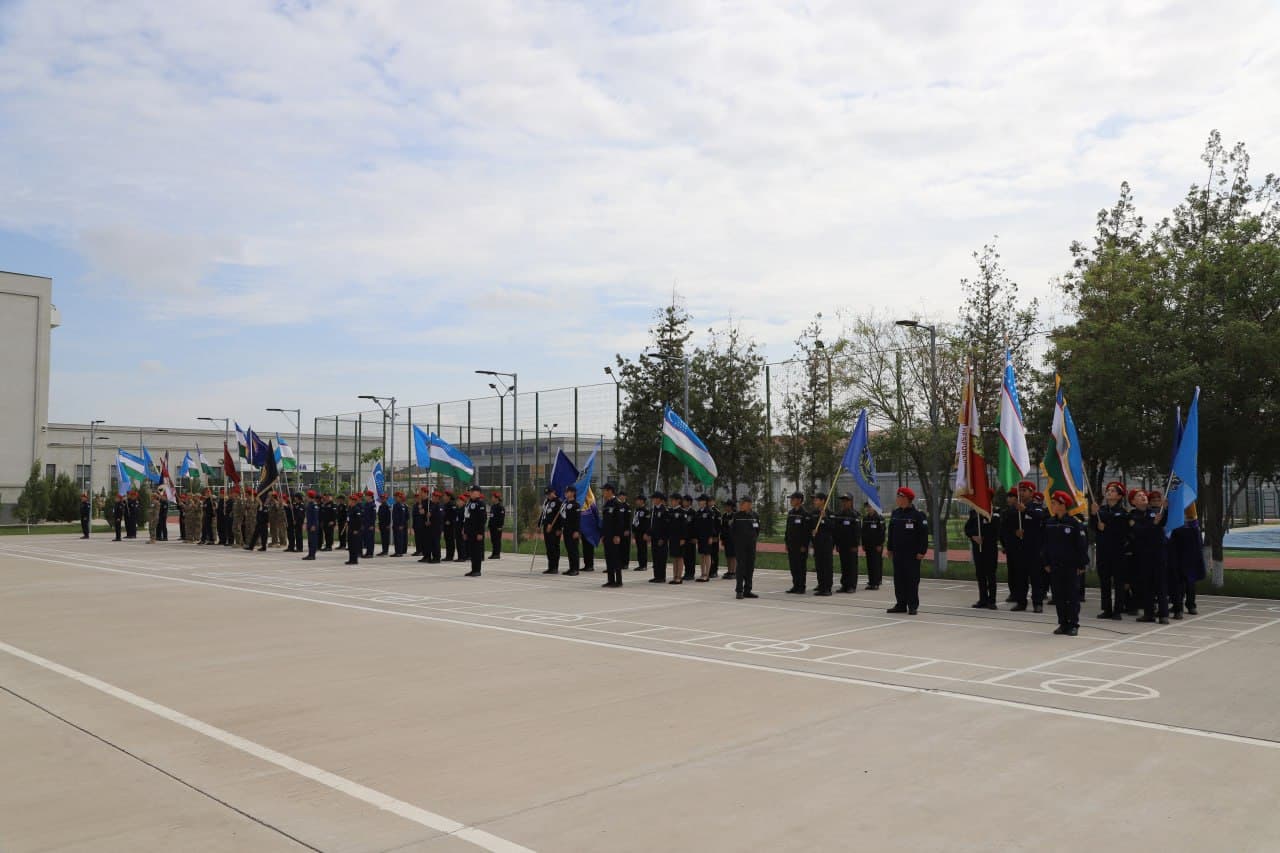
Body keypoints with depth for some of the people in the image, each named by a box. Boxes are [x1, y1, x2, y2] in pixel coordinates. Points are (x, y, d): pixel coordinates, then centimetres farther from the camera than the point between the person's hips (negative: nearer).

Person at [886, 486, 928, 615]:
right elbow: (891, 532, 17)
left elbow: (924, 535, -11)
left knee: (912, 580, -2)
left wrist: (922, 551, -14)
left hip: (912, 554, -6)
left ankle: (913, 606, 5)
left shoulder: (918, 514, -9)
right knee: (898, 579, 8)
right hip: (897, 553, 6)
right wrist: (890, 548, 15)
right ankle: (901, 604, 16)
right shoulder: (895, 513, 10)